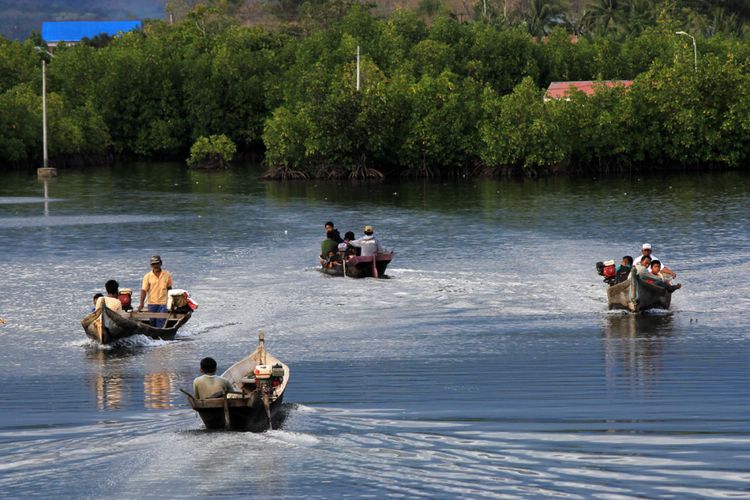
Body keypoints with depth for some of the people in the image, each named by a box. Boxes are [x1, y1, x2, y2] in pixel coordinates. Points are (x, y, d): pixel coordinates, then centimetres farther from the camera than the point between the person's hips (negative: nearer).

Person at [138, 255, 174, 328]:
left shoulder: (167, 275, 0)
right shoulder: (147, 276, -3)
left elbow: (169, 288, 10)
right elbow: (144, 290, -6)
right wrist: (141, 303, -15)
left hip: (163, 303, -1)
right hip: (151, 303, 1)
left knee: (161, 321, -10)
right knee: (153, 322, 11)